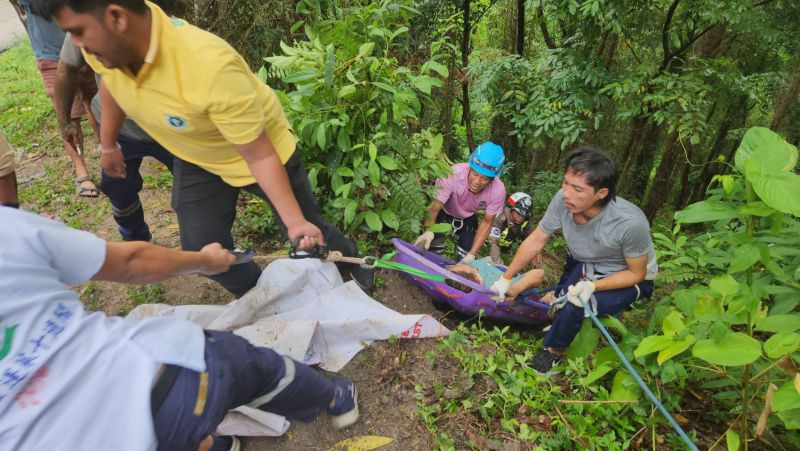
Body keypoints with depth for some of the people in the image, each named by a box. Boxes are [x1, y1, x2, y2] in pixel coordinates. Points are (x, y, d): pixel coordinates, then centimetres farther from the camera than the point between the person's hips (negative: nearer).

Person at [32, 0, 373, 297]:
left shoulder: (212, 69, -41)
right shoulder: (104, 43, -21)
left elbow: (259, 155, -31)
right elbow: (111, 84, 5)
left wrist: (295, 221, -36)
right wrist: (108, 145, 16)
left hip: (262, 150, -5)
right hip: (196, 160, 6)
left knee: (309, 233, 9)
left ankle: (351, 263, 43)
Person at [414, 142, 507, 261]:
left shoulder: (498, 191, -32)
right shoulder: (453, 174, -40)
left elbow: (487, 222, -18)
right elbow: (434, 208, -35)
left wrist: (471, 255, -22)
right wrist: (429, 231, -55)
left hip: (468, 218, 2)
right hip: (444, 212, -2)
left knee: (466, 259, 0)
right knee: (432, 251, -16)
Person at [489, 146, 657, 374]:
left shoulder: (630, 223, -37)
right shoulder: (563, 200, -28)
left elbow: (637, 273, -18)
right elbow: (535, 241, -12)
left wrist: (592, 286, -32)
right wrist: (506, 279, -8)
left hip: (626, 279, -4)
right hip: (583, 265, 5)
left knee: (574, 307, -25)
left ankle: (552, 352, 3)